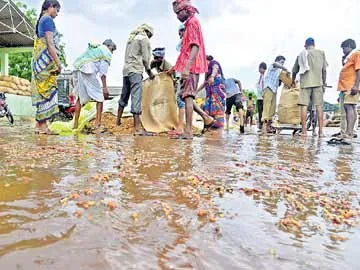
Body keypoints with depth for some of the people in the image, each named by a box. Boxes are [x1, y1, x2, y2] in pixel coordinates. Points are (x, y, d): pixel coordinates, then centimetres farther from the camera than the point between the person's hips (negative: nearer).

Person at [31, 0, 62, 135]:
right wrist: (58, 63, -16)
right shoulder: (48, 20, -5)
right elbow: (50, 43, -15)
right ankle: (43, 125, -9)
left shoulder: (41, 21, 24)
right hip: (47, 60, -9)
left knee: (42, 92, 8)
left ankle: (39, 124, 9)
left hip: (40, 62, 9)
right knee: (47, 91, -10)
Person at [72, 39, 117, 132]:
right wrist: (104, 87, -6)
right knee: (99, 97, 2)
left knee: (80, 97, 18)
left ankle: (75, 124, 19)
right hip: (87, 72, -8)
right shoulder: (107, 53, 8)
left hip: (76, 69, 8)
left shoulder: (93, 48, 31)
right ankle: (98, 124, -4)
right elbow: (103, 71, -4)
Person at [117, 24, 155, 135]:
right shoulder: (144, 39, 1)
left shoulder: (131, 38, 24)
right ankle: (137, 128, -15)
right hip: (135, 71, -8)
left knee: (124, 96, 19)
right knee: (136, 98, -12)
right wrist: (149, 72, 8)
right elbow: (145, 58, -6)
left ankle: (118, 119, 31)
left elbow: (128, 56, 18)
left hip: (126, 70, 8)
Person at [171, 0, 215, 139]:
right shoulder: (190, 24, 24)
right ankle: (207, 118, 11)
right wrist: (180, 66, 24)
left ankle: (188, 131, -11)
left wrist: (186, 67, -28)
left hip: (191, 67, -10)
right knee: (186, 96, 10)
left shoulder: (193, 22, -5)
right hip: (189, 67, 10)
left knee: (187, 96, -12)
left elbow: (195, 46, -19)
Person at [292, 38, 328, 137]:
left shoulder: (301, 54, 12)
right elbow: (324, 69, 6)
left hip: (305, 83, 0)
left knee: (304, 106, -1)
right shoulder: (321, 53, 9)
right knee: (319, 106, 1)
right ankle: (320, 131, -1)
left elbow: (294, 71, 15)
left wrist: (293, 81, 32)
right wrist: (324, 82, 15)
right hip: (318, 82, 0)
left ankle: (304, 131, -4)